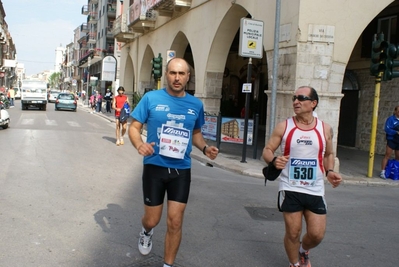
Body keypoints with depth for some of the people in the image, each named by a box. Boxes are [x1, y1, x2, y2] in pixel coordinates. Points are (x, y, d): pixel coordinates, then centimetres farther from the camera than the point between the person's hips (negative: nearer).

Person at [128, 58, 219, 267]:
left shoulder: (196, 105, 2)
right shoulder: (151, 98, -8)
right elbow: (134, 127, -4)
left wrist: (205, 148, -4)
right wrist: (139, 145, -25)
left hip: (181, 170, 2)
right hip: (154, 167, -1)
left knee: (175, 222, 3)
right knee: (152, 219, 11)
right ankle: (147, 231, 49)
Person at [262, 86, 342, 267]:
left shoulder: (325, 129, 2)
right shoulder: (283, 127, -4)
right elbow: (267, 150, -1)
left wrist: (329, 171, -3)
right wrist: (273, 160, -24)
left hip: (315, 191, 2)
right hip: (290, 189, -2)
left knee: (317, 234, 3)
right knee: (293, 232, 3)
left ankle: (303, 251, 38)